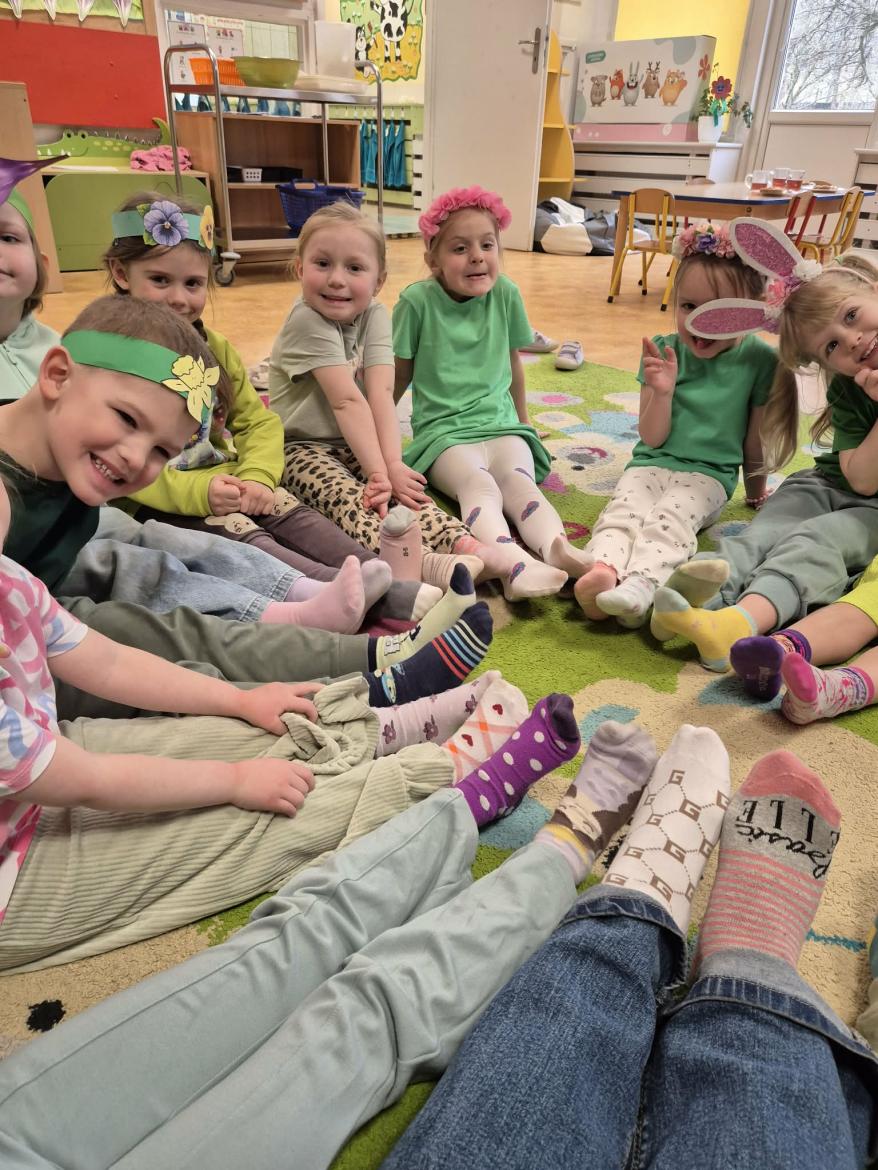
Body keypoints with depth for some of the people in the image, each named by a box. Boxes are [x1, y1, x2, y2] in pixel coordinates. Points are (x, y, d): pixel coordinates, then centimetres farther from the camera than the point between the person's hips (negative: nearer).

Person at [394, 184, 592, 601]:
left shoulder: (506, 294, 5)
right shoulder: (418, 300, -4)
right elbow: (399, 375, 7)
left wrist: (523, 421, 28)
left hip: (501, 425, 3)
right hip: (443, 431, -3)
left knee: (521, 481, -29)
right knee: (479, 485, -34)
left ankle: (556, 548, -53)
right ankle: (512, 561, -59)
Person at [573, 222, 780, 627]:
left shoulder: (759, 360, -1)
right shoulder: (664, 351, 2)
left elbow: (757, 435, 10)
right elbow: (652, 437, 1)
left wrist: (756, 488, 22)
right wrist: (663, 391, -17)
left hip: (709, 472, -2)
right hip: (652, 462, 2)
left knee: (672, 517, -32)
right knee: (623, 508, -29)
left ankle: (640, 585, -54)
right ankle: (602, 570, -54)